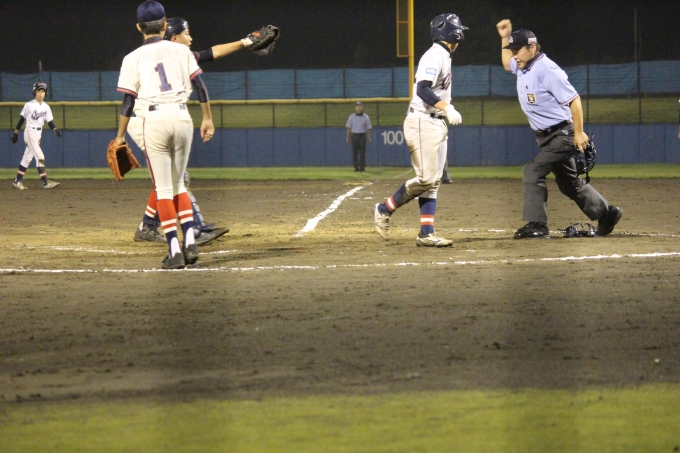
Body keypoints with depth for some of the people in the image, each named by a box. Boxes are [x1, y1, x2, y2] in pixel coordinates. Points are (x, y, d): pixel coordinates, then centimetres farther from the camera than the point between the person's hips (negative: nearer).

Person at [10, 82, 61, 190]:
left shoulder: (46, 107, 6)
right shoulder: (29, 105, -9)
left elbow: (50, 122, 2)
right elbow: (21, 119, -3)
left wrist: (56, 130, -16)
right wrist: (15, 133, -1)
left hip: (39, 134, 6)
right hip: (30, 133, -6)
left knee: (27, 158, 11)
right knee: (40, 157, -13)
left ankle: (17, 181, 19)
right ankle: (45, 182, -15)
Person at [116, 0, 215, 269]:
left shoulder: (133, 59, 1)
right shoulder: (181, 51, 7)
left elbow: (128, 101, 1)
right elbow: (200, 87, 5)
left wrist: (120, 135, 10)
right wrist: (207, 119, 14)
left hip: (154, 120, -3)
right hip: (182, 118, 3)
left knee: (163, 188, 1)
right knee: (178, 184, 17)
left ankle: (175, 251, -5)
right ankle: (190, 242, 4)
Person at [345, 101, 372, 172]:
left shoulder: (366, 117, 5)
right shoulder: (352, 117, 6)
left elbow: (368, 128, 5)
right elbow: (349, 127, 6)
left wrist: (369, 138, -1)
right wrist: (348, 137, 1)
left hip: (362, 136, 0)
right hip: (354, 136, 0)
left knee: (362, 152, -3)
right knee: (354, 152, 0)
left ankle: (362, 167, 0)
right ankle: (356, 167, 6)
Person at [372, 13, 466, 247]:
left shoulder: (443, 57, 18)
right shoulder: (435, 55, -13)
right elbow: (423, 90, -24)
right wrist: (447, 108, -31)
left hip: (436, 123, 10)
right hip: (422, 122, -10)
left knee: (433, 180, 4)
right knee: (426, 177, -13)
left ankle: (427, 233, 2)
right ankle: (385, 210, 2)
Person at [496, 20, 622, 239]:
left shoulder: (546, 70, -21)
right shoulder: (523, 66, 6)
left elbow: (573, 100, -22)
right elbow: (507, 64, 32)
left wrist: (579, 133, -24)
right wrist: (505, 38, 17)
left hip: (562, 135, -10)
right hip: (547, 137, 10)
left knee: (533, 171, -19)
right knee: (568, 182, 16)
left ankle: (536, 225, -18)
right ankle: (606, 214, 29)